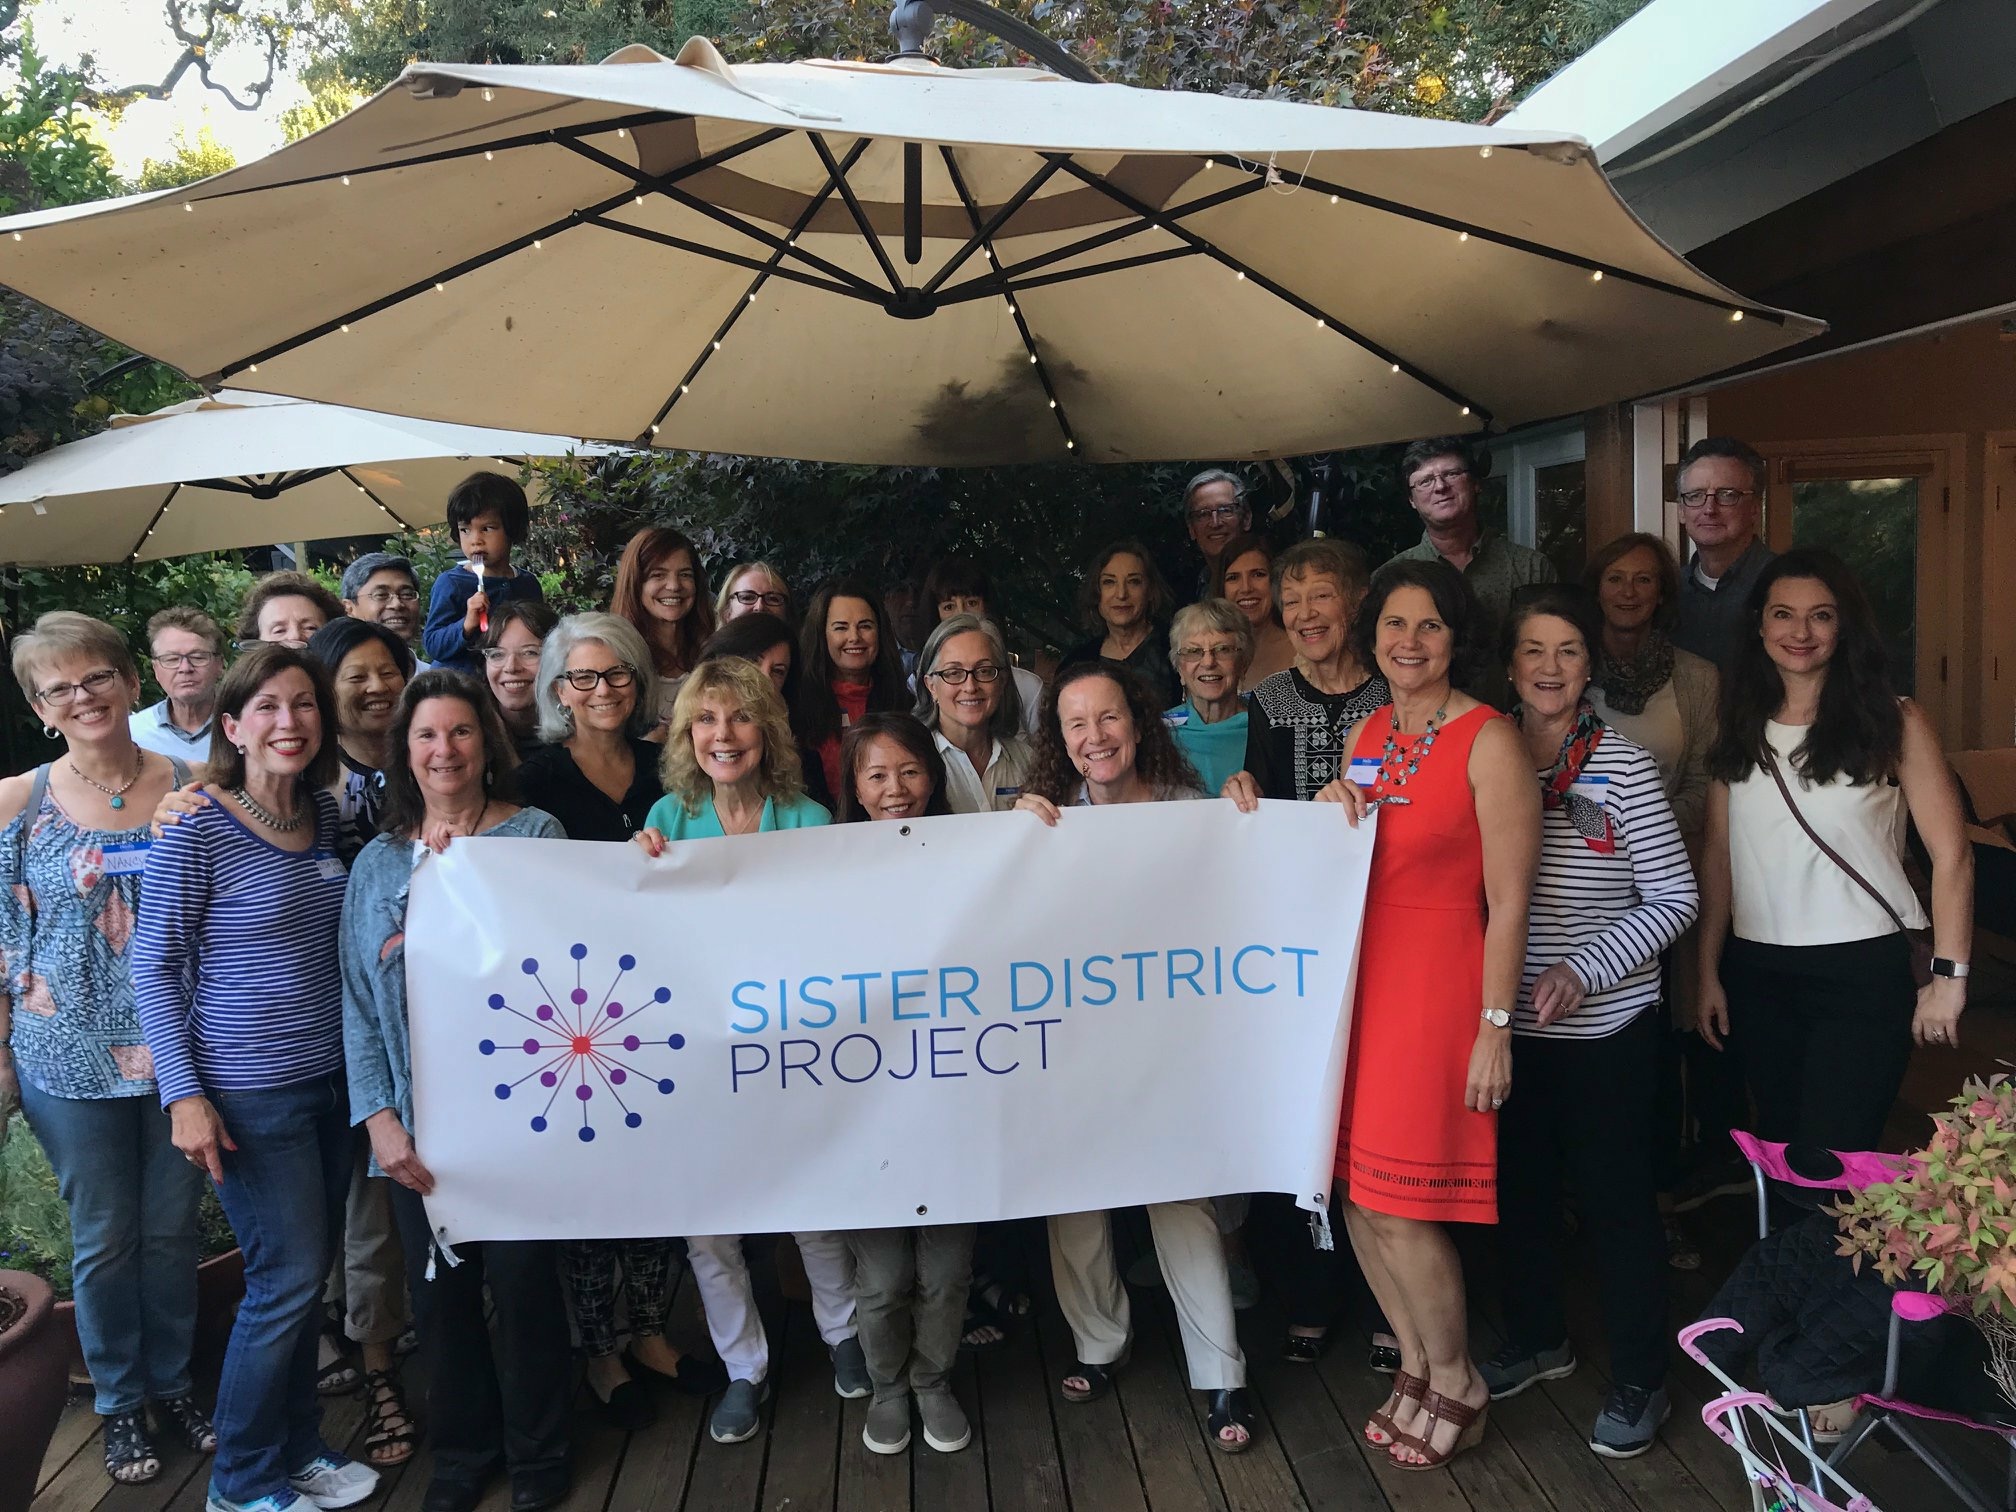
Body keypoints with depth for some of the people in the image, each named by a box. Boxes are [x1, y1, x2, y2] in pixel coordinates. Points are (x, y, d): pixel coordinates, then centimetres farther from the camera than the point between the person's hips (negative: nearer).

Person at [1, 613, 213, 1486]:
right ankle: (119, 1403, 32)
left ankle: (174, 1383, 35)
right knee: (104, 1236, 11)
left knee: (173, 1225, 14)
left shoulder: (192, 787, -3)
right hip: (71, 1056, -1)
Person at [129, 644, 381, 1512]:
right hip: (247, 1092, -6)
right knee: (289, 1279, 0)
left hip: (331, 1079, 6)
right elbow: (155, 965, -10)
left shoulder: (329, 817, 5)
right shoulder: (195, 831, -13)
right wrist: (184, 1094, -14)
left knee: (308, 1273, 15)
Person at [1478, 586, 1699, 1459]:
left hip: (1607, 1029, -4)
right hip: (1510, 1024, 4)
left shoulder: (1624, 770, -9)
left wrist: (1583, 969, -18)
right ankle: (1536, 1339, 39)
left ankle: (1640, 1383, 24)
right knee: (1519, 1187, 17)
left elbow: (1675, 899, -9)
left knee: (1616, 1200, 6)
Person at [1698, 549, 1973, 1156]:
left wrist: (1949, 975, -10)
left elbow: (1951, 854, -5)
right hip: (1756, 970, 4)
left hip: (1862, 969, -4)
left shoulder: (1895, 722, -4)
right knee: (1776, 1148, 16)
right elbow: (1719, 854, 7)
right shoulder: (1740, 725, 7)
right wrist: (1709, 972, 5)